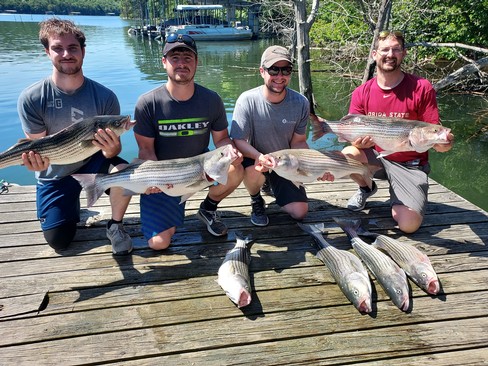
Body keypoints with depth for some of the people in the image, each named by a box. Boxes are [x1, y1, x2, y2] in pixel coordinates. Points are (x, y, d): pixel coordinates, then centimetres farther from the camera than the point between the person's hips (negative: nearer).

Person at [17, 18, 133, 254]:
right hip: (55, 176, 1)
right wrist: (38, 162, -38)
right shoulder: (31, 99, -18)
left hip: (93, 162, 0)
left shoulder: (104, 97, -18)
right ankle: (73, 206, 33)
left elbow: (114, 145, -14)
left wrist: (111, 149, -40)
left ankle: (115, 226, -5)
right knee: (58, 242, -2)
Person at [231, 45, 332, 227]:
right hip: (254, 159, -3)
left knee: (300, 212, -4)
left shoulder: (301, 103, -14)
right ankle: (256, 200, -1)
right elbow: (238, 140, -22)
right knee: (254, 170, -39)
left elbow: (298, 142, -5)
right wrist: (259, 156, -43)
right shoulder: (247, 100, -21)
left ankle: (271, 183, 27)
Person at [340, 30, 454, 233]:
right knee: (348, 155, -32)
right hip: (375, 156, 2)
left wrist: (442, 143, -35)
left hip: (410, 164, -2)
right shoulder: (361, 93, -5)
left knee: (409, 225, -18)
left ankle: (397, 196, 19)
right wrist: (359, 142, -31)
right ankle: (367, 187, 4)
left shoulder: (422, 88, -12)